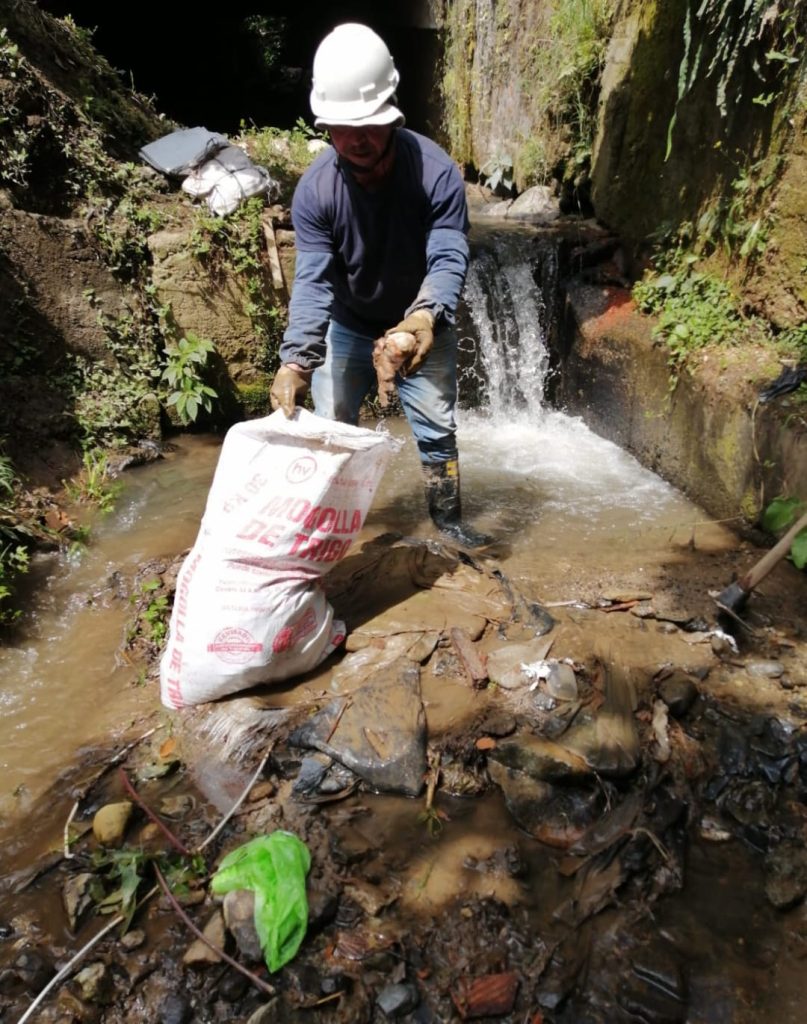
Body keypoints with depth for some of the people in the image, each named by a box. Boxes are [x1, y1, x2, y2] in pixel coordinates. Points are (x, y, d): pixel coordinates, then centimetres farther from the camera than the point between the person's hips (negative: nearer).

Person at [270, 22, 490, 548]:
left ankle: (448, 518, 23)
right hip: (348, 326, 1)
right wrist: (296, 357, -43)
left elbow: (449, 258, -30)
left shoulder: (436, 171, -24)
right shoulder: (315, 188, -21)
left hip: (423, 324, -1)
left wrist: (427, 316, -52)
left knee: (437, 426, 4)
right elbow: (313, 279, -27)